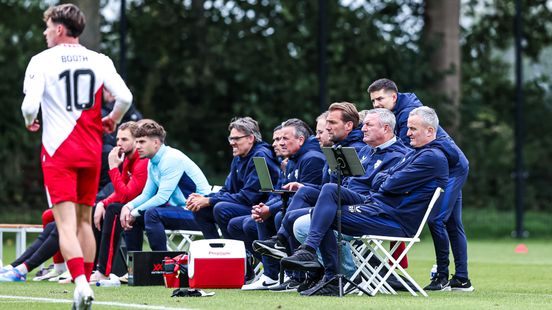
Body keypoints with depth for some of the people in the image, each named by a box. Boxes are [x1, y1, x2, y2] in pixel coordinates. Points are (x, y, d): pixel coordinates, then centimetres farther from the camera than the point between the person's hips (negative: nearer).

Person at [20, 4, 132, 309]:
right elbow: (124, 97, -6)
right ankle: (85, 283, 16)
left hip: (58, 151, -4)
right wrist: (111, 120, 14)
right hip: (91, 151, 4)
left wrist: (30, 121, 9)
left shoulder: (41, 61, -5)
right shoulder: (99, 61, 4)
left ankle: (81, 284, -26)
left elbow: (30, 105, -14)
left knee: (66, 223, -9)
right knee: (84, 220, 15)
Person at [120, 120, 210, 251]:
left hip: (197, 214, -10)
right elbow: (146, 195, 15)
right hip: (180, 210, 10)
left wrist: (135, 213, -16)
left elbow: (162, 197, -23)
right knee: (130, 216, 7)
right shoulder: (153, 163, 10)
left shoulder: (172, 159, -19)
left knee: (152, 213, -31)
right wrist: (128, 207, -5)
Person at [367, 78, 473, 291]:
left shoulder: (408, 113, -18)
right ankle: (462, 280, 13)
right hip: (453, 166, 11)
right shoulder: (398, 112, 12)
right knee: (452, 224, 10)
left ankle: (442, 277, -11)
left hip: (451, 167, -11)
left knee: (436, 219, -15)